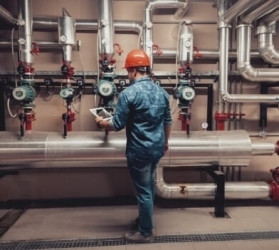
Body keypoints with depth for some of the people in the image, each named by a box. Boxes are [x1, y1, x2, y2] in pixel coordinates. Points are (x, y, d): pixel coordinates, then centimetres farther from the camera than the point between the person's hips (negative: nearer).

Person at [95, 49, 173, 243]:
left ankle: (146, 232, 22)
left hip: (139, 150, -7)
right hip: (157, 148, 7)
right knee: (149, 185, 24)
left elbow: (117, 125, -15)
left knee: (143, 191, 6)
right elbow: (168, 121, 12)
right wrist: (166, 141, 26)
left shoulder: (128, 93, -18)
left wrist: (102, 122, 5)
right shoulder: (162, 92, 4)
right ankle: (145, 217, 43)